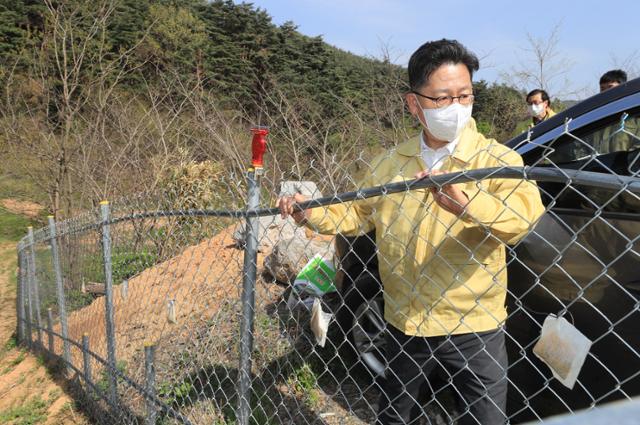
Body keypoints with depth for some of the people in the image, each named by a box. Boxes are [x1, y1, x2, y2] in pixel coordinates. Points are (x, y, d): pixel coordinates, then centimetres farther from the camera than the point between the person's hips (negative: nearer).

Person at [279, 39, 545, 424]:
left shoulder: (496, 159, -11)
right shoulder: (390, 163, 3)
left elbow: (525, 215, -29)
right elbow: (357, 215, 11)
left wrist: (465, 204, -46)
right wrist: (310, 213, -3)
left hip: (473, 329, -4)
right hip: (404, 324, 4)